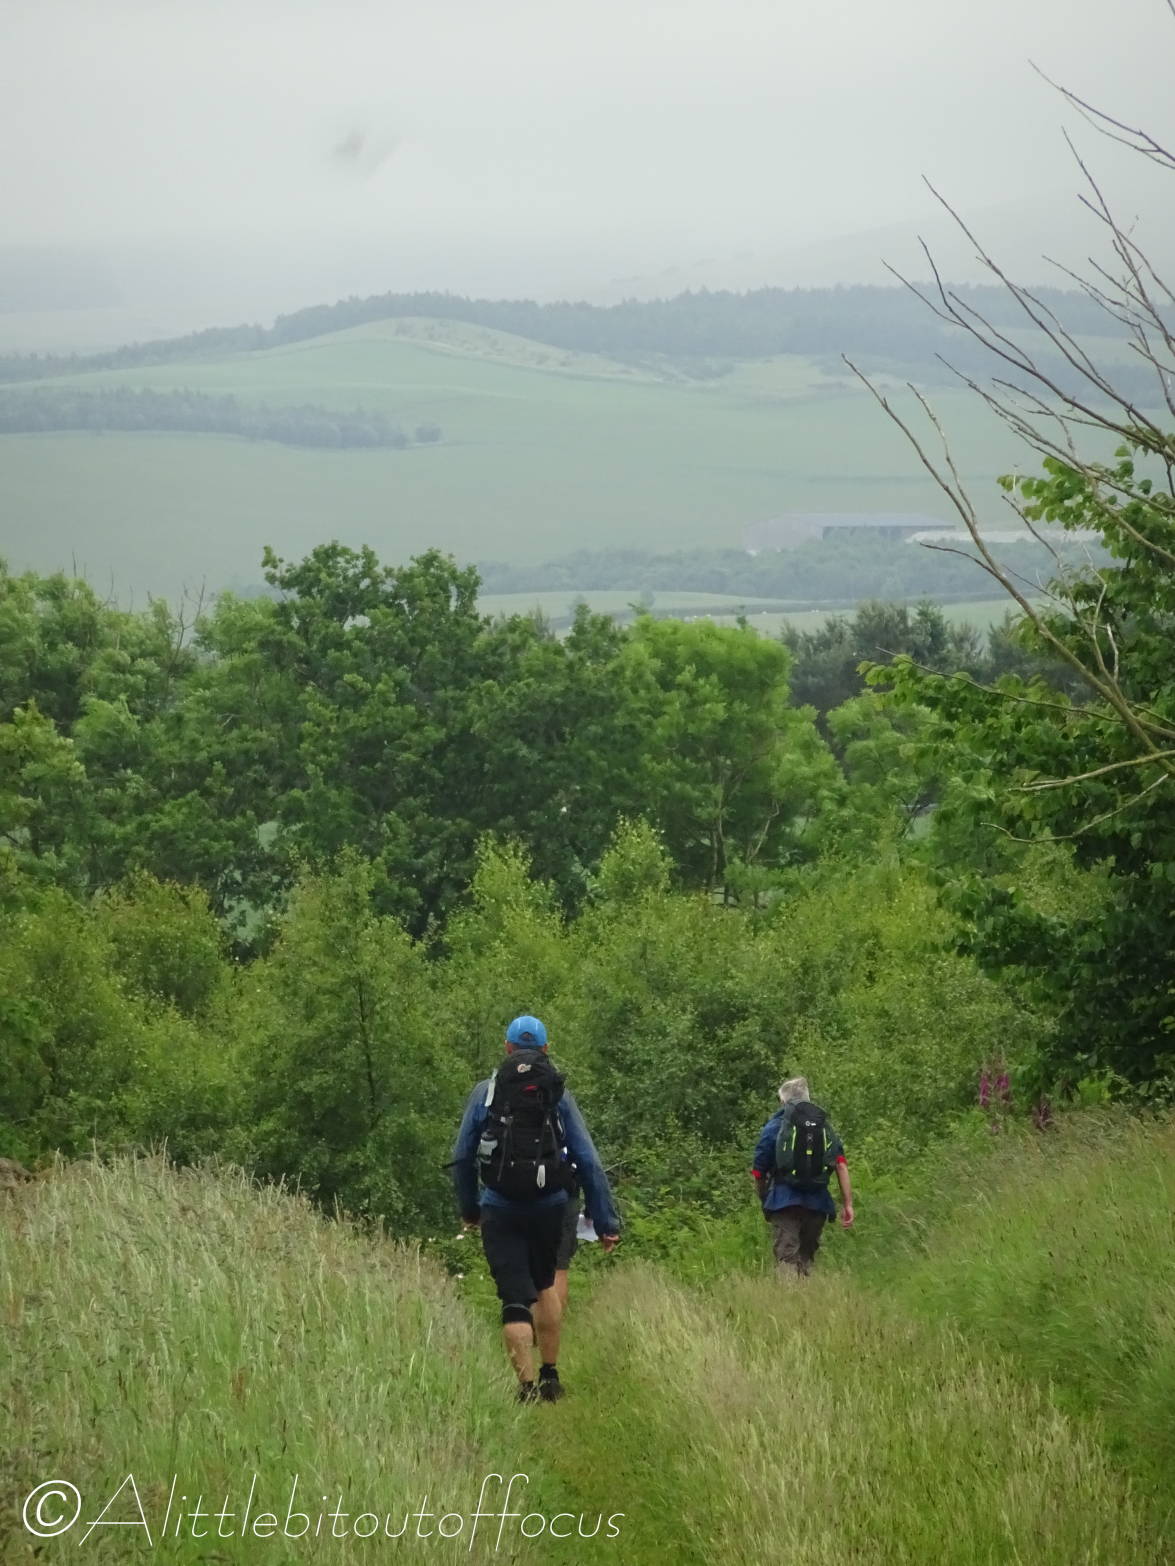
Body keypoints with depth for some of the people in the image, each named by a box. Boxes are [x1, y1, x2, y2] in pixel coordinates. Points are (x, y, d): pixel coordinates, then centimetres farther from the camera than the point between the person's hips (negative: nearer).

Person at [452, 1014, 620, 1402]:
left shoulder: (486, 1092, 3)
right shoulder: (559, 1094, 5)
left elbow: (462, 1157, 5)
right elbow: (589, 1162, 1)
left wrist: (469, 1209, 19)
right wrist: (606, 1222, 3)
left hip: (499, 1209, -2)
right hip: (550, 1206, 2)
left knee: (515, 1298, -1)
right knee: (545, 1285, 23)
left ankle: (527, 1385, -11)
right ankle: (550, 1375, 24)